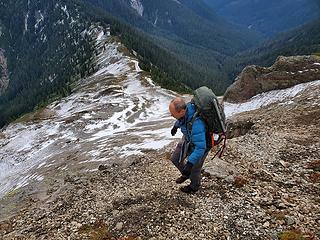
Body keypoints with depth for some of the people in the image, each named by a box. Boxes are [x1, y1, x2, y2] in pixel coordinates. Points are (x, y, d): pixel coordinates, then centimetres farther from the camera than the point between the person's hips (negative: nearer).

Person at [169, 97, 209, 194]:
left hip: (202, 142, -7)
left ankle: (194, 186, 46)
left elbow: (200, 148, -41)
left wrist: (189, 164, -44)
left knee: (194, 168, 14)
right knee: (175, 158, 14)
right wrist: (176, 126, 21)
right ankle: (186, 174, 44)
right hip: (188, 138, 7)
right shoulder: (185, 107, -23)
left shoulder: (196, 124, -45)